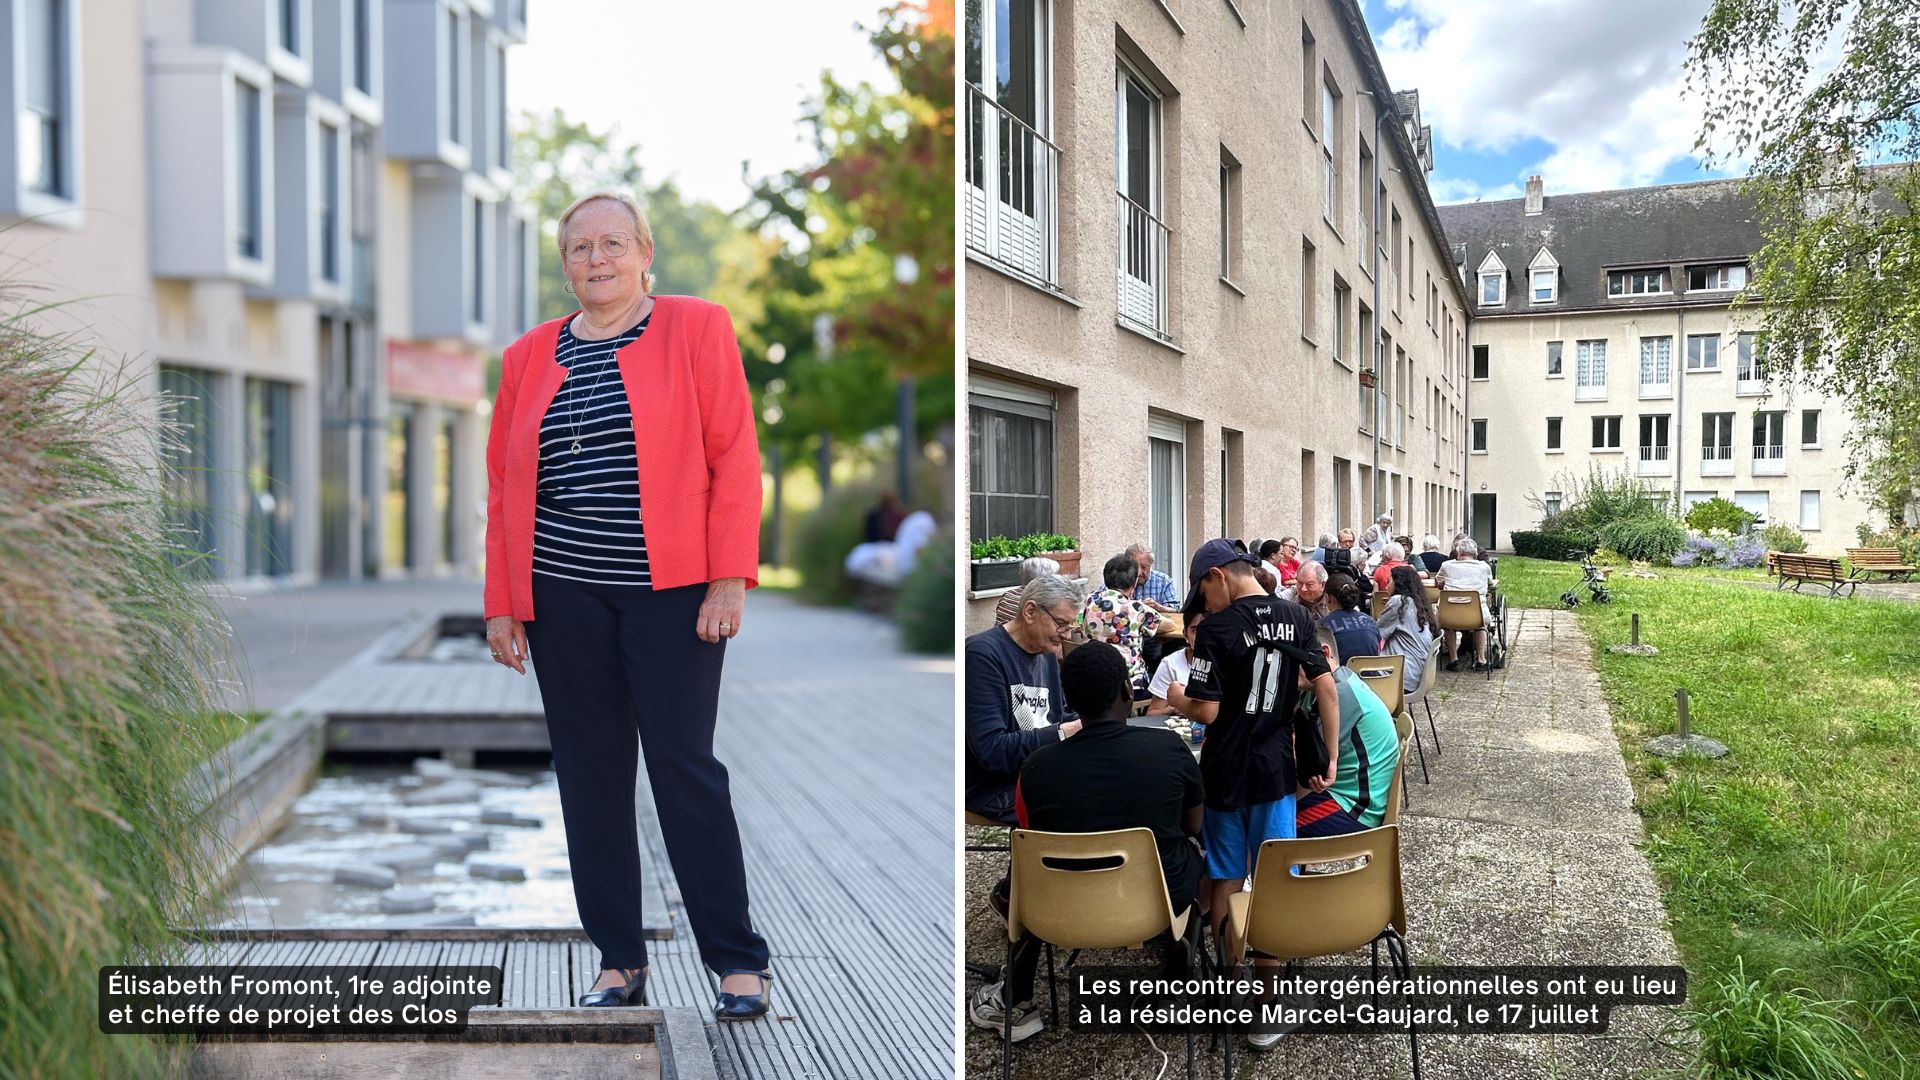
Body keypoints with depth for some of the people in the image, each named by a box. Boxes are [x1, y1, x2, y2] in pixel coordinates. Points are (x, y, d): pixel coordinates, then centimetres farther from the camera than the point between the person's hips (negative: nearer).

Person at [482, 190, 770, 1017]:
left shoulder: (696, 328, 2)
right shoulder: (528, 357, 12)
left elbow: (735, 457, -4)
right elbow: (504, 486, 12)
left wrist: (729, 579, -11)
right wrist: (501, 604, 7)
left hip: (671, 592, -4)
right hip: (561, 597, 4)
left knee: (684, 767, -3)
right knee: (589, 775, 7)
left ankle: (740, 964, 10)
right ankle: (620, 962, 20)